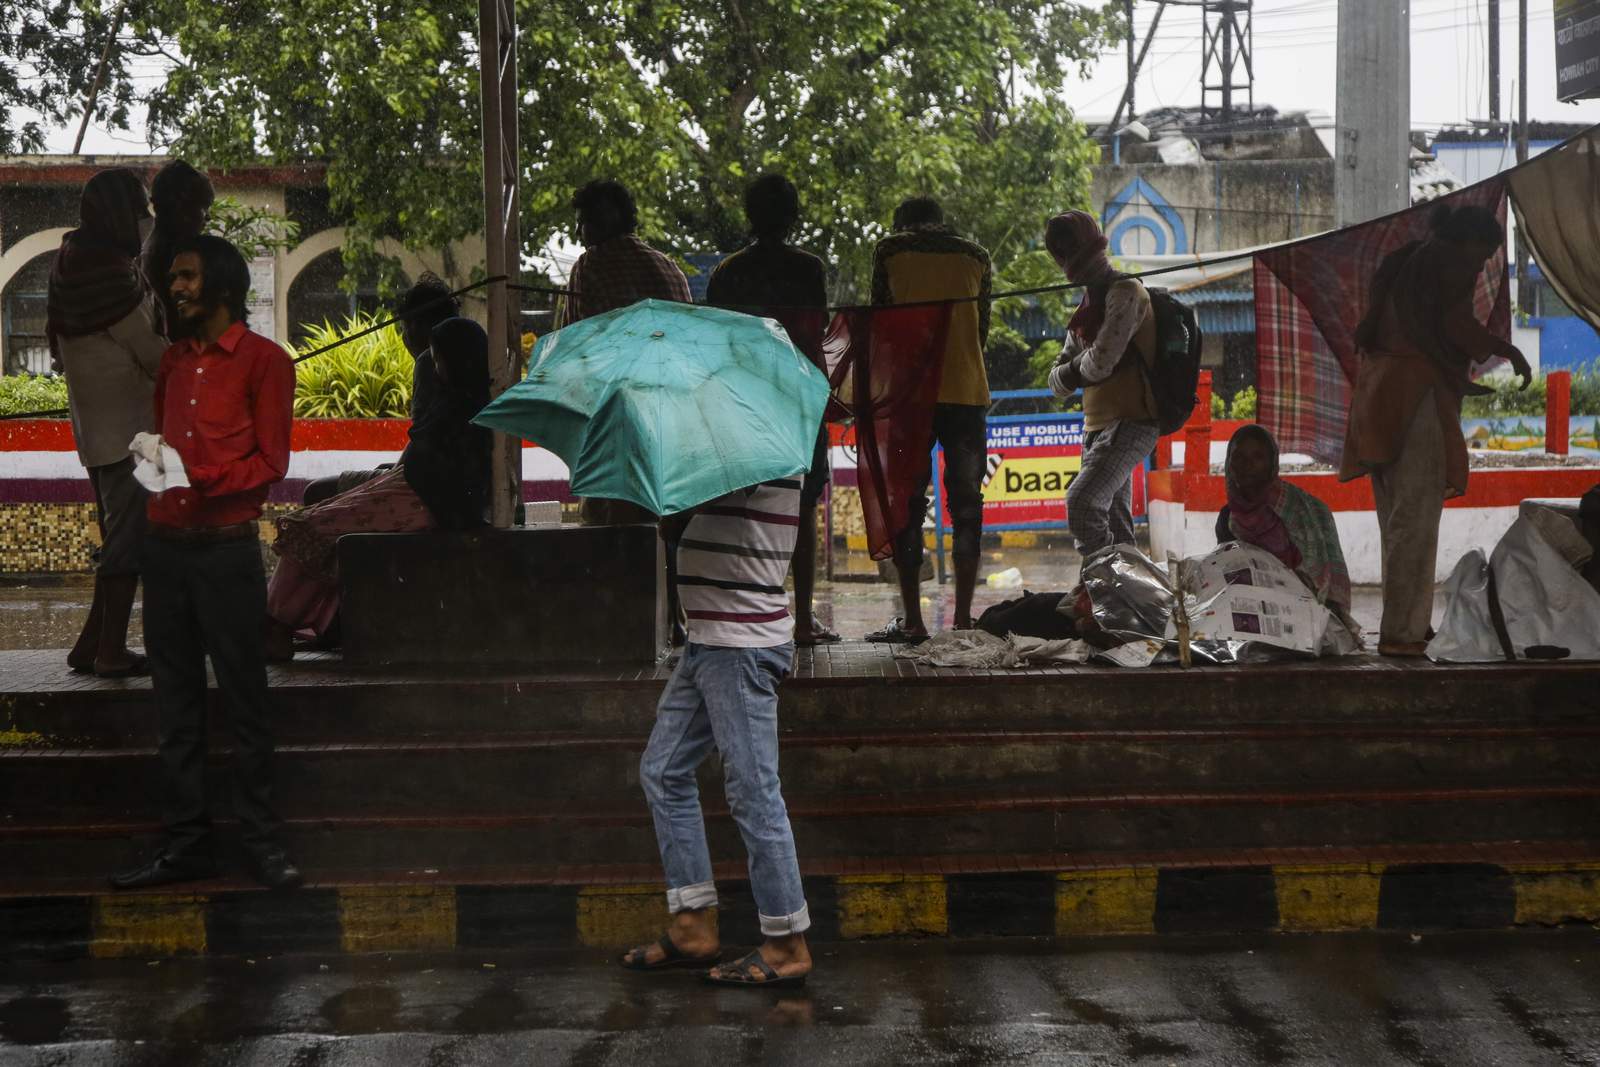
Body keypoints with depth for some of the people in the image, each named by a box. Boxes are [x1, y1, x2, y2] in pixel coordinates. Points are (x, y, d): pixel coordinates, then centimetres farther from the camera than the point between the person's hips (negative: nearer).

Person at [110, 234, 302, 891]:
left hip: (227, 548, -6)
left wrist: (203, 480, -20)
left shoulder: (263, 361, -3)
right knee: (176, 702, 8)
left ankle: (261, 842, 6)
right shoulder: (173, 361, 17)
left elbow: (270, 462, -7)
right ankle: (186, 843, 14)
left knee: (244, 698, -2)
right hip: (166, 543, 6)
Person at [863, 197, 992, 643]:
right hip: (967, 392, 2)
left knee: (906, 504, 2)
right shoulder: (976, 256, 12)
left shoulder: (889, 250, 6)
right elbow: (982, 330, 14)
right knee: (966, 505, 6)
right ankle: (963, 619, 4)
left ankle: (912, 620, -2)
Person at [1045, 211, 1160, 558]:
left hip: (1131, 422, -10)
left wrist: (1079, 366, 3)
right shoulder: (1088, 305, 21)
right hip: (1098, 425, 10)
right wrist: (1075, 370, -3)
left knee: (1082, 504, -26)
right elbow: (1058, 382, 18)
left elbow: (1100, 362, -19)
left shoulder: (1125, 292, -7)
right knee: (1115, 525, 10)